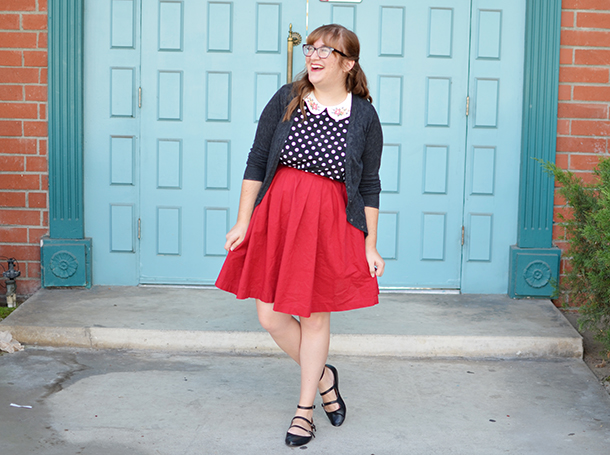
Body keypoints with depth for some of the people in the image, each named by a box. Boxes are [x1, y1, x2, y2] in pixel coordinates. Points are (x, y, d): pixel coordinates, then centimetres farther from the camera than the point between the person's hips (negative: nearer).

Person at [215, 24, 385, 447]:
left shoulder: (364, 116, -2)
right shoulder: (286, 99, 0)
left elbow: (370, 185, 4)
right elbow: (256, 162, 3)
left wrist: (371, 246, 3)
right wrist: (243, 221, 0)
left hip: (330, 221, -2)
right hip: (276, 213, 2)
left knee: (315, 316, 6)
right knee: (270, 316, 4)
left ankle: (305, 409, 24)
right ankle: (323, 378, 29)